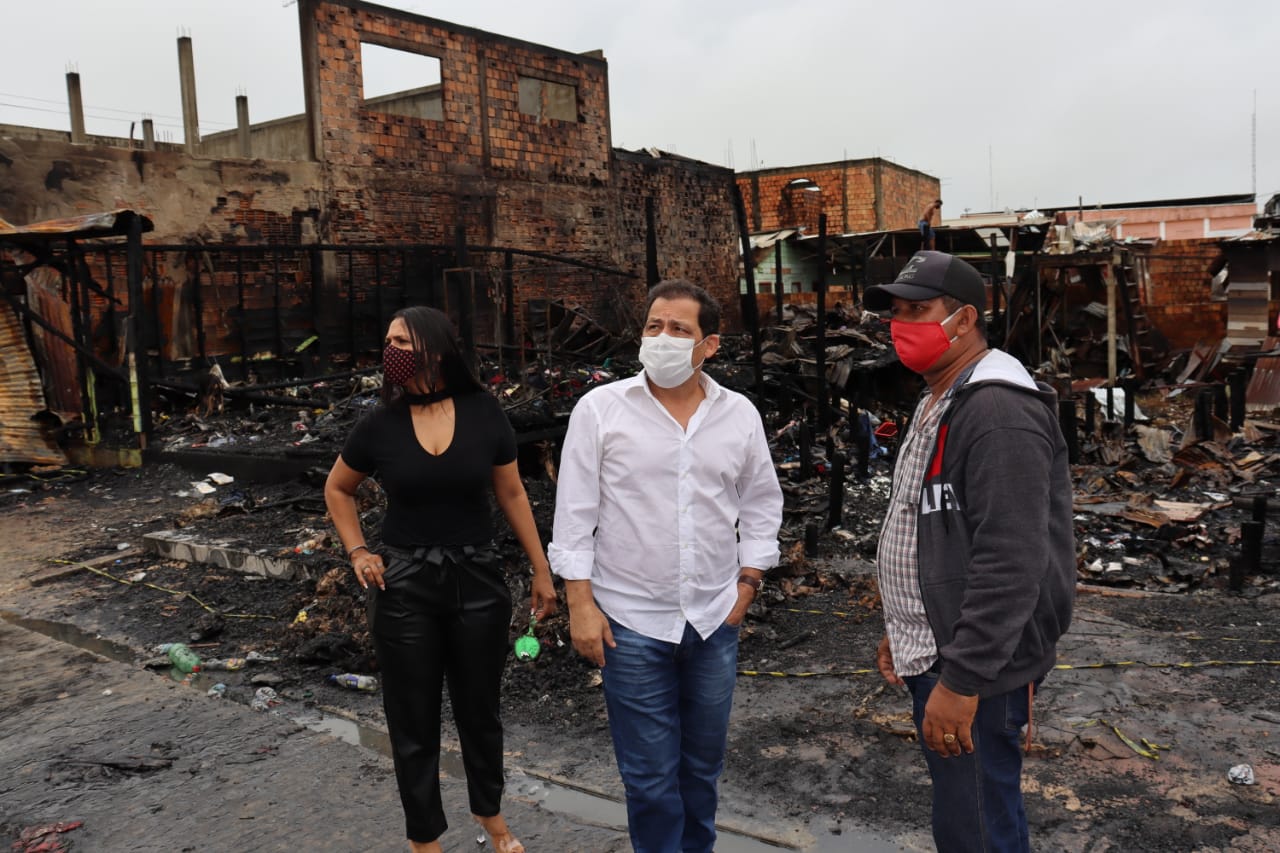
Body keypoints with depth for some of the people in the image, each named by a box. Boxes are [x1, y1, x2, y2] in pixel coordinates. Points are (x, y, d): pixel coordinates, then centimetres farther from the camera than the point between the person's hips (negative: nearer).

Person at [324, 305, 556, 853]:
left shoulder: (484, 414, -7)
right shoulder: (380, 425, -6)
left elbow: (511, 494, 3)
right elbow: (337, 489, 12)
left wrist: (541, 571, 5)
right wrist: (357, 552, 0)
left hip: (478, 579, 0)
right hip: (403, 586, 0)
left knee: (478, 709, 17)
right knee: (413, 721, 10)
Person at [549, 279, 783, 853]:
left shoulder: (740, 415, 1)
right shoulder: (600, 408, -7)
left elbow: (761, 504, 11)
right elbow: (574, 514, -6)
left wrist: (747, 584, 5)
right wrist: (581, 605, -9)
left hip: (715, 621, 3)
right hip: (630, 623, -3)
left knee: (703, 763, 18)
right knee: (650, 774, 7)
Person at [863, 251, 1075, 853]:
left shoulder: (997, 410, -19)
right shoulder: (936, 404, 14)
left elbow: (1011, 564, -26)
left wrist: (962, 680, -26)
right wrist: (903, 630, 21)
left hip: (973, 668, -10)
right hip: (930, 653, 10)